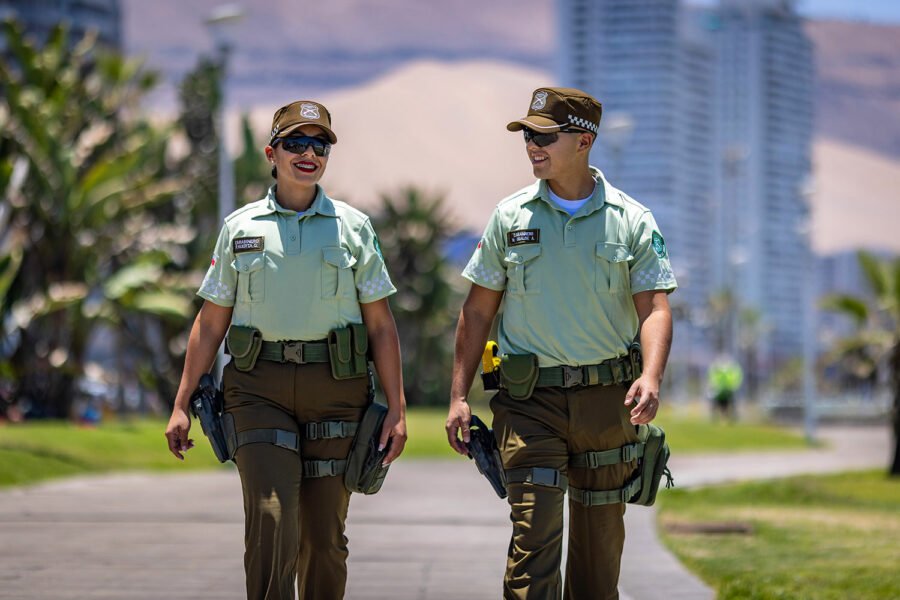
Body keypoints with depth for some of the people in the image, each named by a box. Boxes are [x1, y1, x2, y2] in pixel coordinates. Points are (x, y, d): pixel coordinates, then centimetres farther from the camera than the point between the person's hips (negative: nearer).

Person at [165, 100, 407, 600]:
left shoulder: (353, 227, 9)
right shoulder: (241, 228, 9)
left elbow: (381, 325, 8)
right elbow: (210, 324, 11)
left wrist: (397, 408, 1)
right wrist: (182, 404, 6)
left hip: (335, 389, 1)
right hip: (259, 386, -1)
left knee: (325, 533, 3)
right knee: (270, 516, -16)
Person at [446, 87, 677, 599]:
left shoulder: (633, 221, 1)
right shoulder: (511, 217, 4)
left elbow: (654, 307, -5)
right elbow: (478, 310, 8)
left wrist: (651, 376, -24)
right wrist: (459, 396, 2)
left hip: (607, 399, 1)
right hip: (531, 398, -1)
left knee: (600, 538, 9)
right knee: (534, 530, -14)